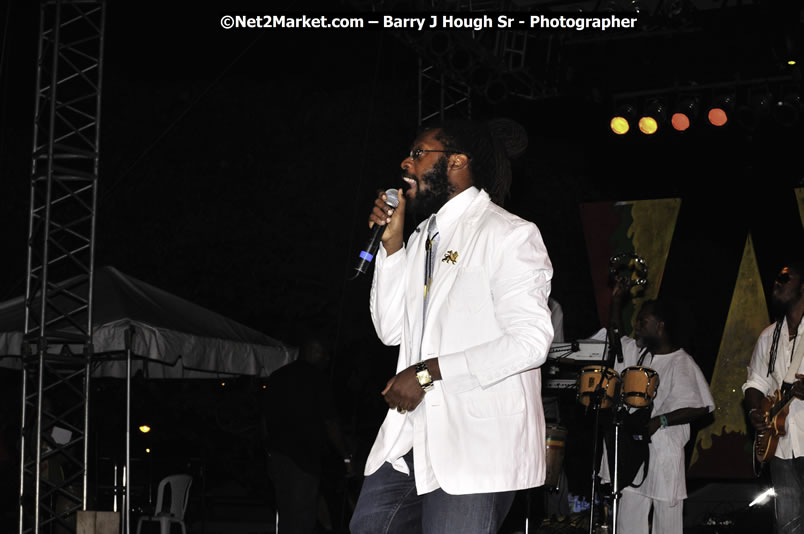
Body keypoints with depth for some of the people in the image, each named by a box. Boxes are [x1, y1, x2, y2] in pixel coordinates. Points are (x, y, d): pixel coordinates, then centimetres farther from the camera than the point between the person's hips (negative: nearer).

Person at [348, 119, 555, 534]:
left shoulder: (509, 235, -8)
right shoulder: (423, 236, 18)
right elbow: (392, 329, 15)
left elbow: (529, 342, -18)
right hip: (410, 436, 8)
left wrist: (428, 372, -16)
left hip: (477, 447, -8)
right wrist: (392, 245, 6)